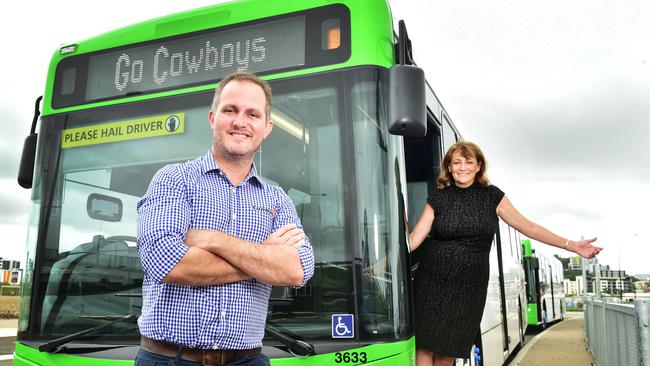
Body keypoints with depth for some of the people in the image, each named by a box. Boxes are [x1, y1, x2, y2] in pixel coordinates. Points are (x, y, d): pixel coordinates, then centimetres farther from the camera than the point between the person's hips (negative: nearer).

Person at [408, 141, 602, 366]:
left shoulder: (492, 196, 5)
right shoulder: (438, 199, 2)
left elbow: (528, 227, 7)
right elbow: (413, 239, -2)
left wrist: (571, 245, 2)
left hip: (470, 286, 1)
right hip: (433, 284, -1)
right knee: (424, 347, -3)